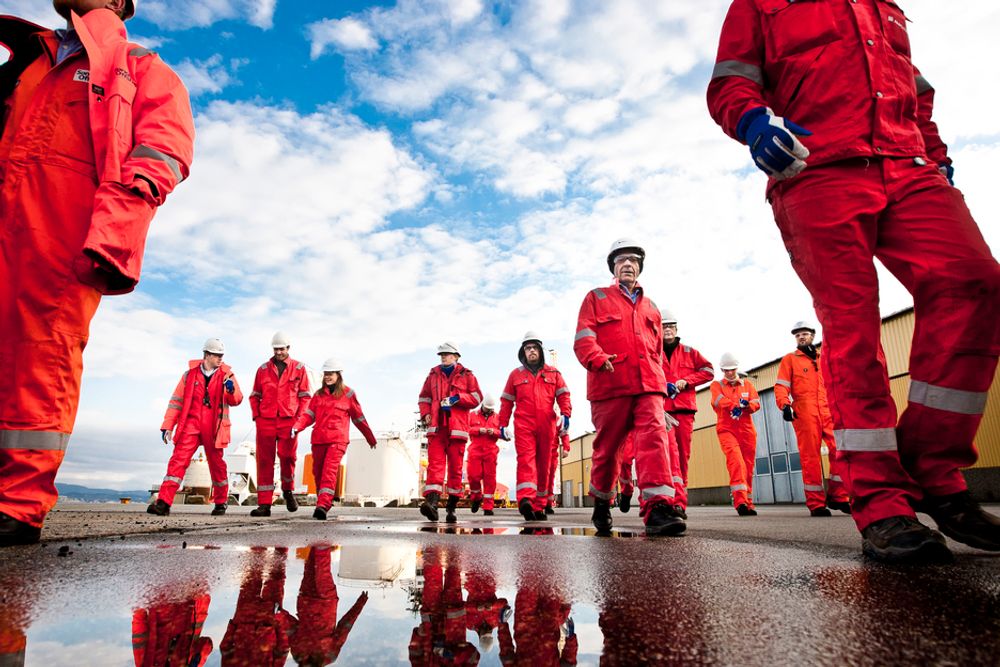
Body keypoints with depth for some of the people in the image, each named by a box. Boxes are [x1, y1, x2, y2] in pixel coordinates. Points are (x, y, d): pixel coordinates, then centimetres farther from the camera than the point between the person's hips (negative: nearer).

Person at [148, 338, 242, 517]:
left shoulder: (226, 374, 3)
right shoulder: (190, 374, 5)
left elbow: (236, 401, 2)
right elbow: (177, 400, 7)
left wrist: (232, 390, -21)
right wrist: (167, 426, 3)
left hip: (213, 427, 0)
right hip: (191, 423, 0)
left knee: (216, 463, 9)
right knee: (178, 459, -11)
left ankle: (221, 502, 25)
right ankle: (163, 502, -11)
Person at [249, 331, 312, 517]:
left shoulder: (299, 368, 7)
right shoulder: (263, 369, 12)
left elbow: (304, 396, 5)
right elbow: (254, 395, 16)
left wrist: (298, 418, -4)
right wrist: (256, 416, 4)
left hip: (288, 421, -2)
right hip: (265, 421, 2)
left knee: (287, 457, -2)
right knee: (264, 460, 0)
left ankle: (288, 491, 25)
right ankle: (264, 504, 4)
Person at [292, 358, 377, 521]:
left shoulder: (348, 394, 4)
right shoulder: (319, 394, 15)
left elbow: (359, 418, 10)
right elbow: (309, 414, 10)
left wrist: (371, 438, 16)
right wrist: (297, 427, -9)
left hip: (338, 440, -5)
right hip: (318, 439, 5)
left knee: (329, 472, -18)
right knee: (317, 472, 10)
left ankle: (322, 506, -25)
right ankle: (325, 502, 27)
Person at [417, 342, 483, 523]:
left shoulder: (466, 375, 11)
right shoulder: (433, 375, 19)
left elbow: (477, 397, 4)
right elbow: (424, 398, 22)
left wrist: (457, 398, -10)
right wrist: (425, 414, 5)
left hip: (457, 427, -1)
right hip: (436, 427, 1)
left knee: (455, 467, 1)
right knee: (435, 464, -12)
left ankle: (452, 507, 8)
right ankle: (431, 503, -24)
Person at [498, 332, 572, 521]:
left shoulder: (553, 373, 15)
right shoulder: (516, 374, 14)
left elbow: (563, 395, 8)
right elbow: (506, 401, 14)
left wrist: (565, 414, -9)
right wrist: (503, 424, 9)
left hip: (547, 426, 2)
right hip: (523, 424, -2)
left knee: (543, 464, 4)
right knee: (526, 459, -18)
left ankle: (539, 506, 11)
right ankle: (525, 499, -32)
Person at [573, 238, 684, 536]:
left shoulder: (650, 307, 26)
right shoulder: (597, 298, 14)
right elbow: (583, 337, -2)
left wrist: (659, 382, 22)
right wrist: (598, 359, -21)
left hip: (648, 387, 3)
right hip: (610, 385, -2)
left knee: (654, 436, -17)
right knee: (608, 447, 4)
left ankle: (658, 507, -25)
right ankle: (601, 502, 26)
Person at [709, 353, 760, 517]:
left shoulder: (747, 384, 19)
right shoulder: (716, 385, 11)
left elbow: (756, 403, 5)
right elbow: (719, 400, -10)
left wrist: (747, 405, -17)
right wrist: (736, 406, -26)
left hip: (747, 430, 3)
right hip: (726, 430, -3)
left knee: (748, 467, 3)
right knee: (736, 461, -22)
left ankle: (748, 502, 13)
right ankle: (740, 500, -29)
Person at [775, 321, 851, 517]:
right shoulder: (790, 359, 11)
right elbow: (781, 386, 1)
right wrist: (784, 405, -16)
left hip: (829, 412, 3)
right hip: (804, 413, -3)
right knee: (810, 457, -4)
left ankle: (836, 495, 3)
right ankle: (816, 503, 1)